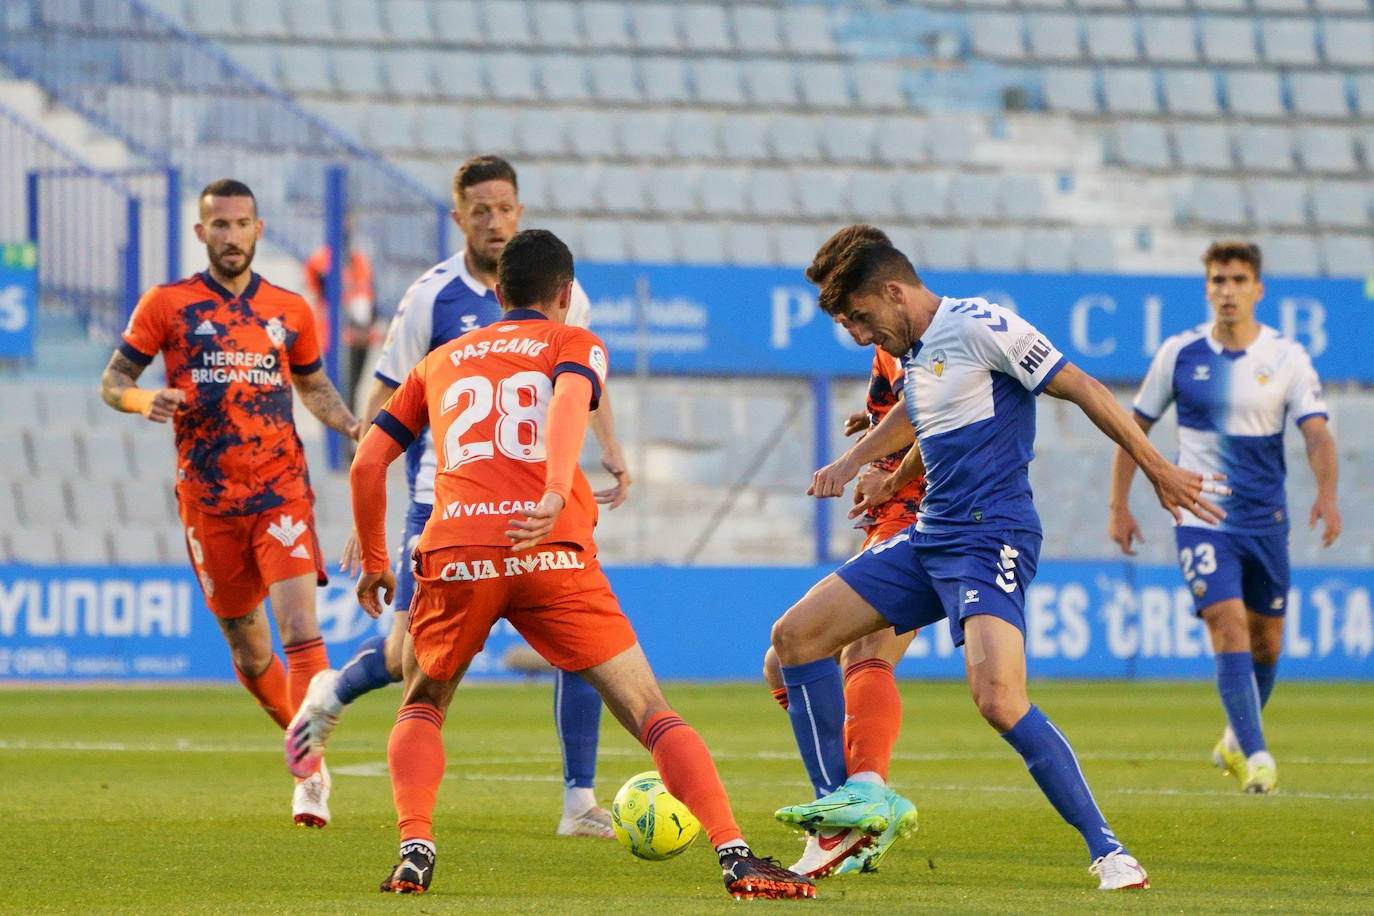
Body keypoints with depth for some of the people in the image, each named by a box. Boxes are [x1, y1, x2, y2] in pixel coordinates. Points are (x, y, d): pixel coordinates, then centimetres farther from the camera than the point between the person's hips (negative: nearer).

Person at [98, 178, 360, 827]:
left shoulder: (290, 310, 9)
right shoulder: (166, 304, 3)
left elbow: (314, 387, 23)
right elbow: (112, 382, 6)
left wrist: (356, 428, 4)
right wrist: (144, 400, -17)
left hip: (282, 490, 0)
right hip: (207, 499, 0)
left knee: (300, 628, -18)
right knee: (248, 652, 7)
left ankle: (310, 776, -20)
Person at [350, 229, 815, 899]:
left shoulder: (441, 361, 28)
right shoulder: (573, 343, 17)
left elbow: (367, 463, 23)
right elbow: (569, 403, -8)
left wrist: (372, 561, 34)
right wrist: (556, 497, -23)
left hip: (454, 555, 2)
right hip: (551, 554, -2)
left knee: (421, 708, 26)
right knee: (650, 714, 2)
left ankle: (414, 850, 3)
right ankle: (735, 857, -13)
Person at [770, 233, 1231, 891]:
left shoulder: (979, 326, -11)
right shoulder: (913, 353, 16)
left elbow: (1080, 388, -11)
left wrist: (1158, 471, -11)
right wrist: (851, 464, 42)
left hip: (991, 537, -10)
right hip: (929, 537, 10)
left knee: (998, 699, -28)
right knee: (795, 636, 6)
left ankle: (1108, 853, -22)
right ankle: (844, 806, 13)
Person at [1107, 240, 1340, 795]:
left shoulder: (1287, 358, -2)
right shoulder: (1180, 354, -1)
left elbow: (1317, 433, -10)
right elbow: (1136, 427, 8)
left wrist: (1327, 494, -28)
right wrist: (1119, 506, 4)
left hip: (1265, 518, 2)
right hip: (1200, 518, -2)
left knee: (1266, 641, 11)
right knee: (1228, 627, -18)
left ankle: (1237, 740, 35)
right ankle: (1256, 757, -21)